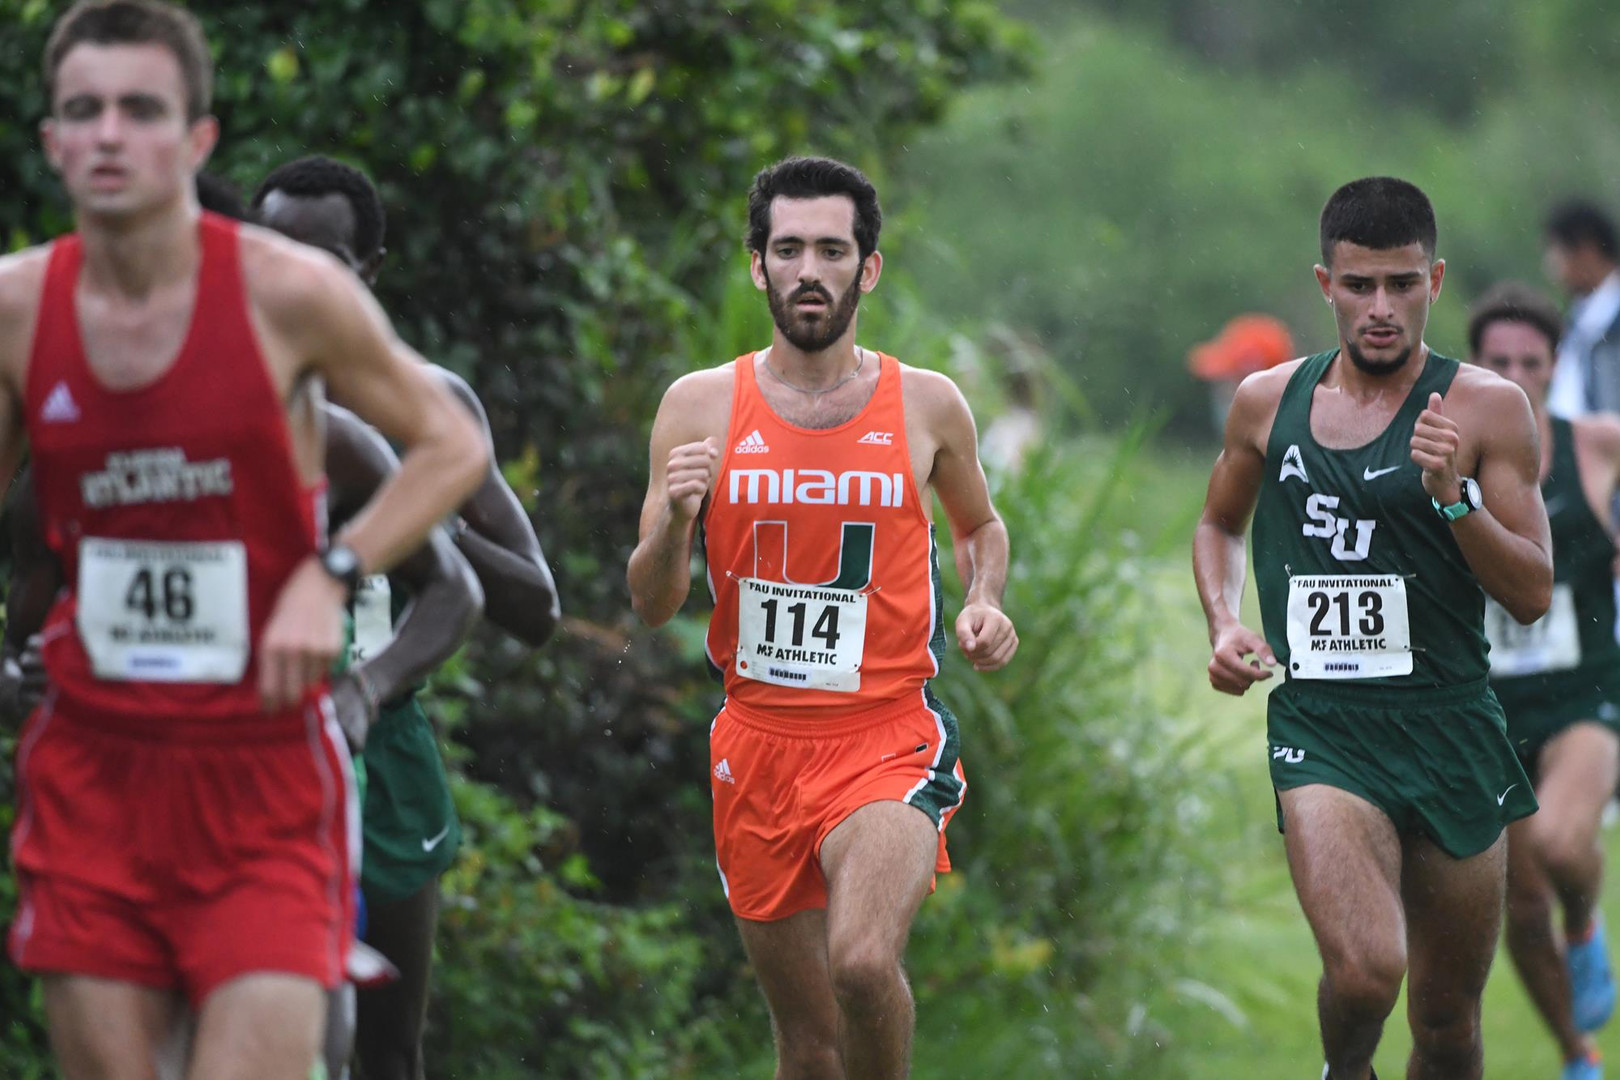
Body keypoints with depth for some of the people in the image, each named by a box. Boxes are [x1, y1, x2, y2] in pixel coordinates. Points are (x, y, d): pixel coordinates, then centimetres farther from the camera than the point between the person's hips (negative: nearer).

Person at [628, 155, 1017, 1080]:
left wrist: (986, 605, 1)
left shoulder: (928, 405, 1)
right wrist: (675, 520, -17)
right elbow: (652, 606, 3)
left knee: (863, 962, -28)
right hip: (758, 741, 2)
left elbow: (982, 525, 22)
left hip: (887, 736, -2)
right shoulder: (701, 407, 1)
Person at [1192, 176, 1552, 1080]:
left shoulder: (1487, 408, -2)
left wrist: (1453, 495, -18)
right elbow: (1220, 523, 26)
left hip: (1449, 729, 0)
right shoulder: (1268, 402, 7)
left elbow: (1533, 595, -4)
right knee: (1364, 972, -22)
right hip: (1320, 728, 0)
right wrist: (1224, 624, 8)